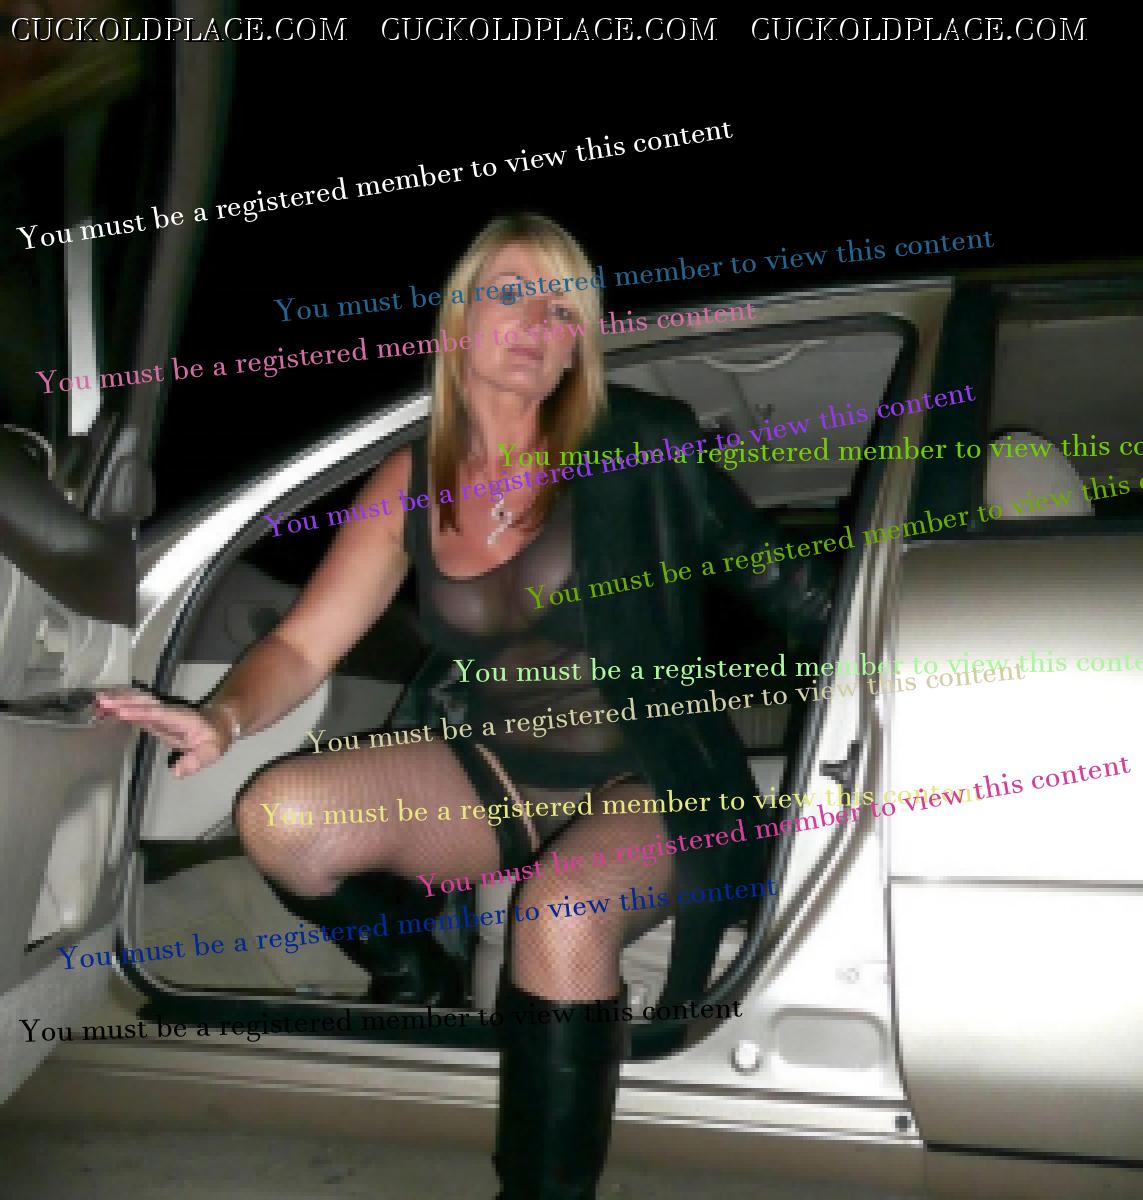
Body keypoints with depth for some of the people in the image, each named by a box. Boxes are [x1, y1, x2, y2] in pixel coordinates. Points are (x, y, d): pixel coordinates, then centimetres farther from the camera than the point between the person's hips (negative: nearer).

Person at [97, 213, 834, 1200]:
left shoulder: (639, 448, -8)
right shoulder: (413, 485, 2)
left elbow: (789, 588, -7)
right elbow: (302, 646, 0)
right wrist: (222, 719, -20)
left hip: (647, 786, -4)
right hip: (492, 774, 4)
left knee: (560, 912, -37)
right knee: (278, 815, -18)